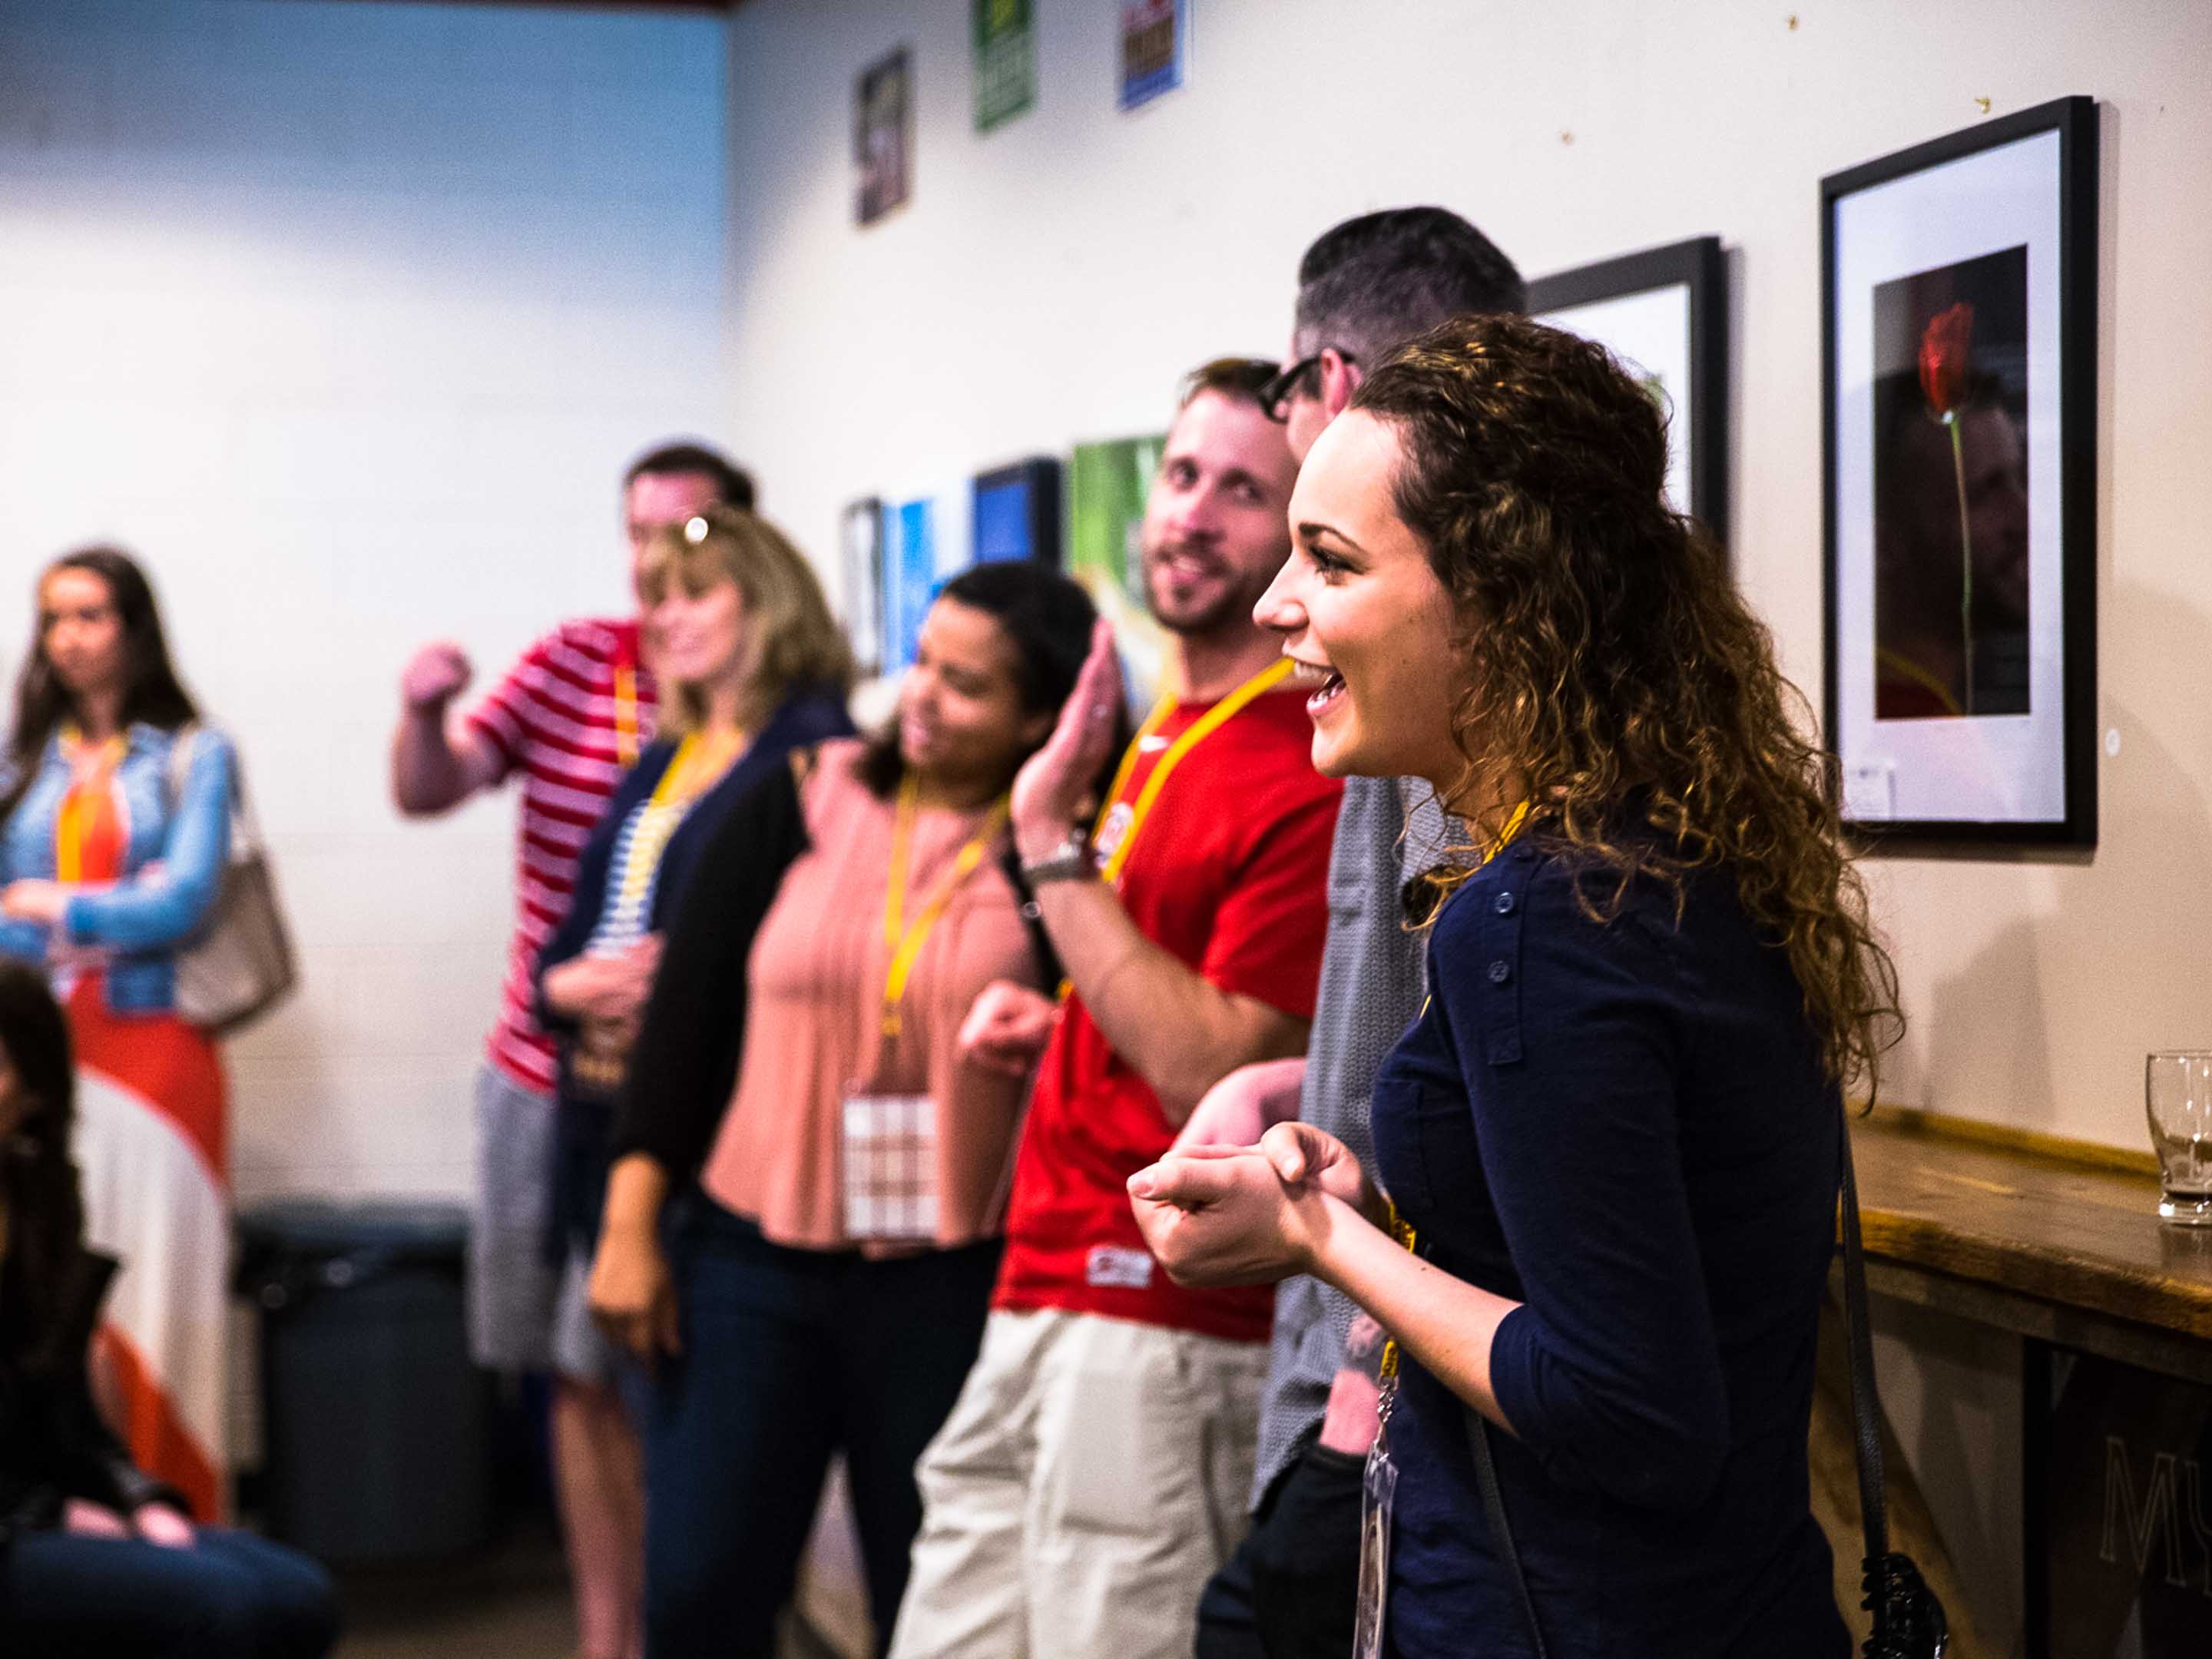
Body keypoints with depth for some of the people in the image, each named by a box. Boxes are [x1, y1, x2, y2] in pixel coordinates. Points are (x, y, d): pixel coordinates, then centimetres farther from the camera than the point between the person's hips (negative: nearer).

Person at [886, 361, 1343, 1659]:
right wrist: (1062, 1030, 10)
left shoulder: (1308, 781, -15)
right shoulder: (1161, 738, 15)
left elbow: (1220, 1075, -21)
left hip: (1158, 1330, -9)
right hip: (1038, 1310, 9)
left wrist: (1057, 846, -18)